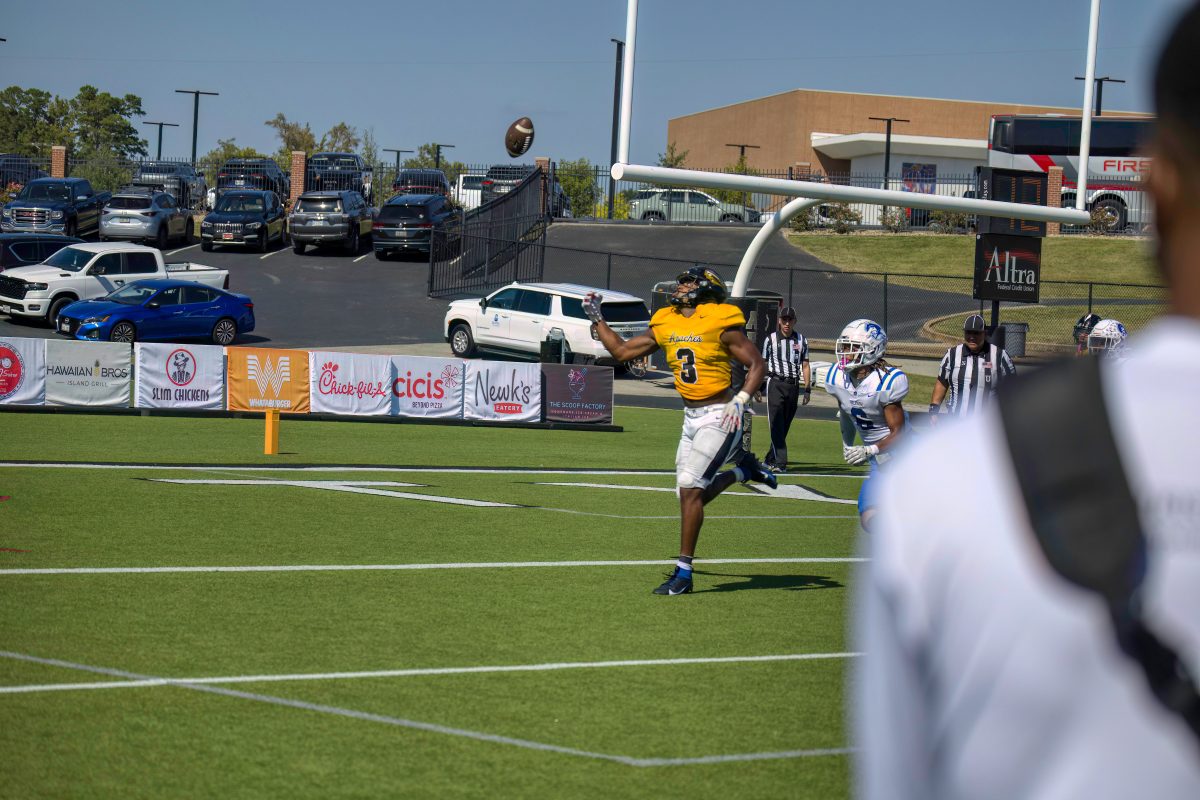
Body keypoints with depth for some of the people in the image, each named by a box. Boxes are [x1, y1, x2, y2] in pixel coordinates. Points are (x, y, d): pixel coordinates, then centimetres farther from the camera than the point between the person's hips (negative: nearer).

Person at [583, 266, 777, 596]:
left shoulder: (720, 324, -11)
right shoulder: (665, 325, 7)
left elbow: (757, 364, -8)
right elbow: (621, 350, 16)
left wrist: (740, 400, -20)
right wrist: (596, 318, 14)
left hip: (719, 416, -7)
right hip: (691, 417, 7)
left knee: (690, 487, -14)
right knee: (693, 491, 8)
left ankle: (683, 572, -8)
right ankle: (745, 470, 35)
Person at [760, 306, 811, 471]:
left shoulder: (801, 341, 9)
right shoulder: (771, 339, 3)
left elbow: (805, 366, 11)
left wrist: (807, 389, 6)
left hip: (793, 385, 3)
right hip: (776, 383, -3)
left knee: (785, 426, 8)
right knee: (777, 425, -10)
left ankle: (771, 459, 20)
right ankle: (780, 462, -15)